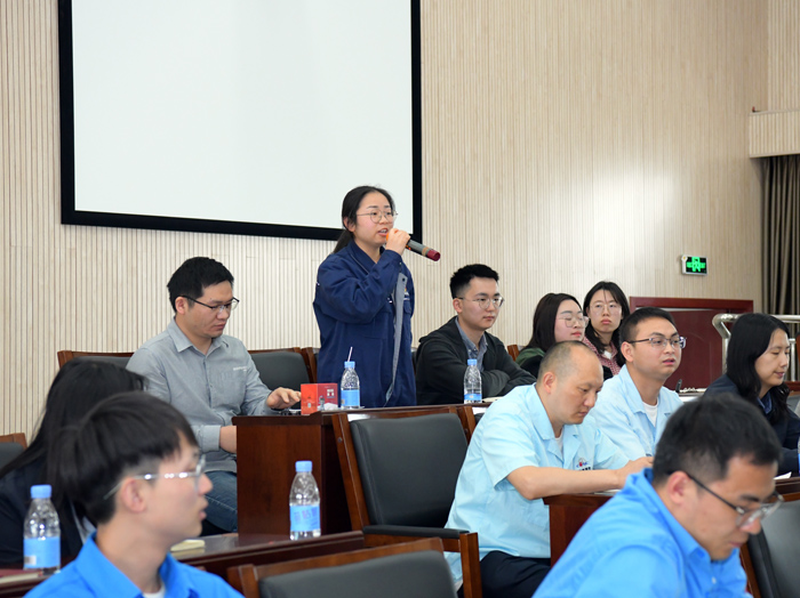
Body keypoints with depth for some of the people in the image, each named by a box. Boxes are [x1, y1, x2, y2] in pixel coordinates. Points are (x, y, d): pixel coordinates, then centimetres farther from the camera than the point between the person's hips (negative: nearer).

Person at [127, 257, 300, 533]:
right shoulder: (151, 358, -5)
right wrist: (218, 437, -19)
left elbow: (255, 405, 19)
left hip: (236, 466, 7)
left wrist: (271, 403, -7)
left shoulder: (235, 350, 19)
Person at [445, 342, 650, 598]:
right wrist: (617, 478, -29)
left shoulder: (580, 427, 13)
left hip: (551, 553, 7)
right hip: (489, 555, -7)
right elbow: (530, 483, -31)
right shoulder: (506, 418, -14)